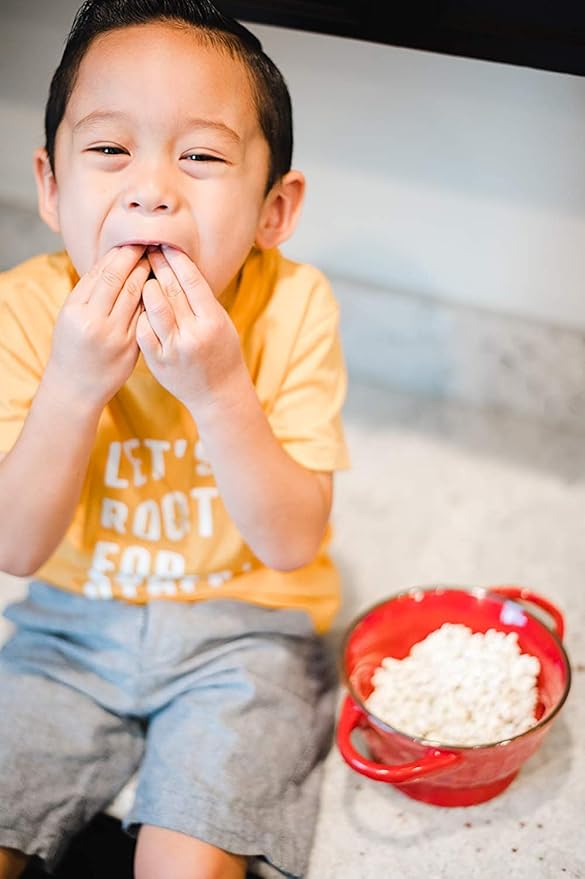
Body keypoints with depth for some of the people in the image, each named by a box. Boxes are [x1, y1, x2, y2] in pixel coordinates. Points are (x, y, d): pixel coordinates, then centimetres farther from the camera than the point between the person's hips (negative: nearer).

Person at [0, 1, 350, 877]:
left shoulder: (292, 307, -18)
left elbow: (291, 542, -18)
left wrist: (219, 391, -33)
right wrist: (73, 384, -30)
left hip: (242, 631, -2)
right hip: (74, 623, 2)